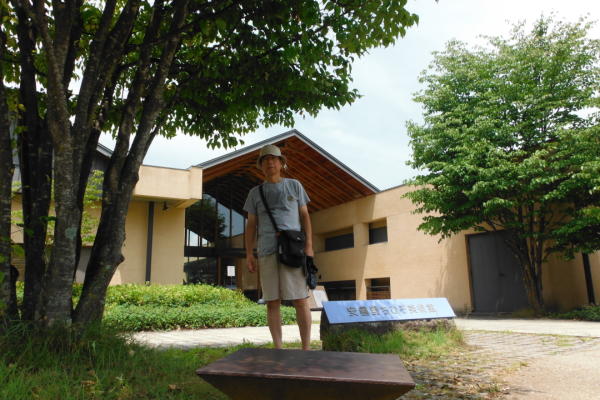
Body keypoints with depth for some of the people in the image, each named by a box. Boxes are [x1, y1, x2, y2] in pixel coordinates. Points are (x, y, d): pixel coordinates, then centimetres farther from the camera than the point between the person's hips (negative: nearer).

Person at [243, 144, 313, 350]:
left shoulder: (294, 185, 12)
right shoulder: (255, 192, 15)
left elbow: (305, 216, 9)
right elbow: (251, 225, 13)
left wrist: (309, 245, -3)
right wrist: (249, 254, 3)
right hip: (267, 252, 2)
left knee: (300, 300, -5)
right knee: (272, 301, 2)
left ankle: (306, 349, 3)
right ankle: (278, 349, 10)